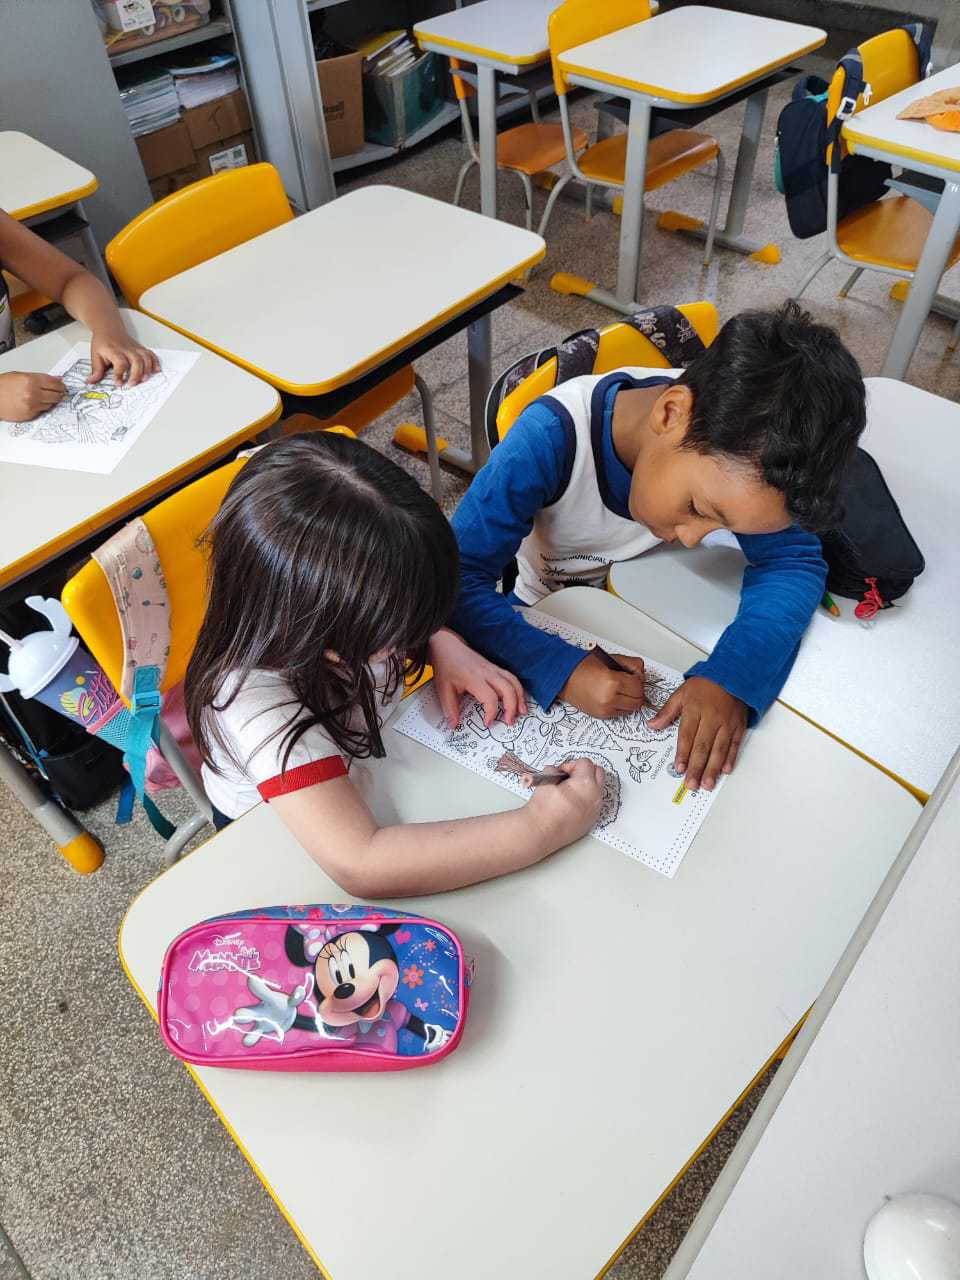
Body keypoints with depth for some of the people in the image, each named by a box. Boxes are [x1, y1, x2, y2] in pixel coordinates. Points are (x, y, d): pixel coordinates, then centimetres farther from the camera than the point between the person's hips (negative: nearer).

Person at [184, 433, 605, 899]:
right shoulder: (253, 699, -42)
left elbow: (413, 612, 0)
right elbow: (358, 865, -48)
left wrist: (444, 646, -21)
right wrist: (543, 828, -44)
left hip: (359, 778, 7)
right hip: (275, 835, -6)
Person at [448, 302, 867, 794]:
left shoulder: (731, 447, -27)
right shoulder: (550, 439, -38)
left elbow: (793, 560, -22)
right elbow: (457, 580, -36)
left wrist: (731, 677, -38)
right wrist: (562, 669, -48)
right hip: (553, 620, -6)